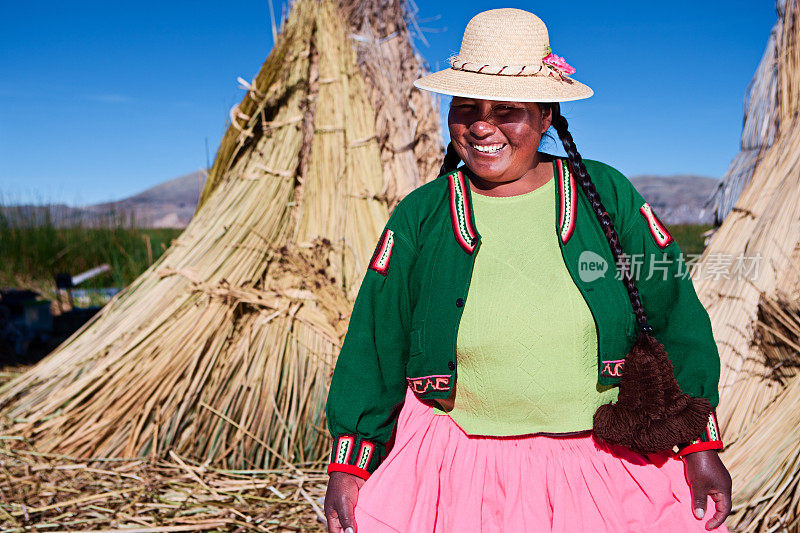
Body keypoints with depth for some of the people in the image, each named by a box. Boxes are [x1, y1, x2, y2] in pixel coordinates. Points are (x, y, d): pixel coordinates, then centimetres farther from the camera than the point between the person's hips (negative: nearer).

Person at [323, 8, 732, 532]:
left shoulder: (608, 195, -3)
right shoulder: (418, 218, -3)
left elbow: (675, 316, 0)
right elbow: (374, 346, 0)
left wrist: (702, 447, -3)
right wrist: (347, 468, -2)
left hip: (607, 463, 1)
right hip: (456, 469, 0)